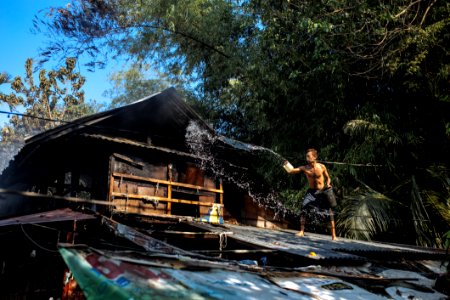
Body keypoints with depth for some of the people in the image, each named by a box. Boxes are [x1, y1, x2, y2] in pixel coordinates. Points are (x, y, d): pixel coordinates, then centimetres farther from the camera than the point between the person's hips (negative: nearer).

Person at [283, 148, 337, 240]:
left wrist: (328, 184, -16)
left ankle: (333, 234, 10)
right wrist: (286, 164, -35)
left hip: (323, 191, -1)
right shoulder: (304, 168, -9)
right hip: (311, 192, 1)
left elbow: (328, 178, 4)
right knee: (303, 208, -15)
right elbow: (291, 171, -17)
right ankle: (302, 231, -2)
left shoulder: (321, 167, -10)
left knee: (330, 212, 0)